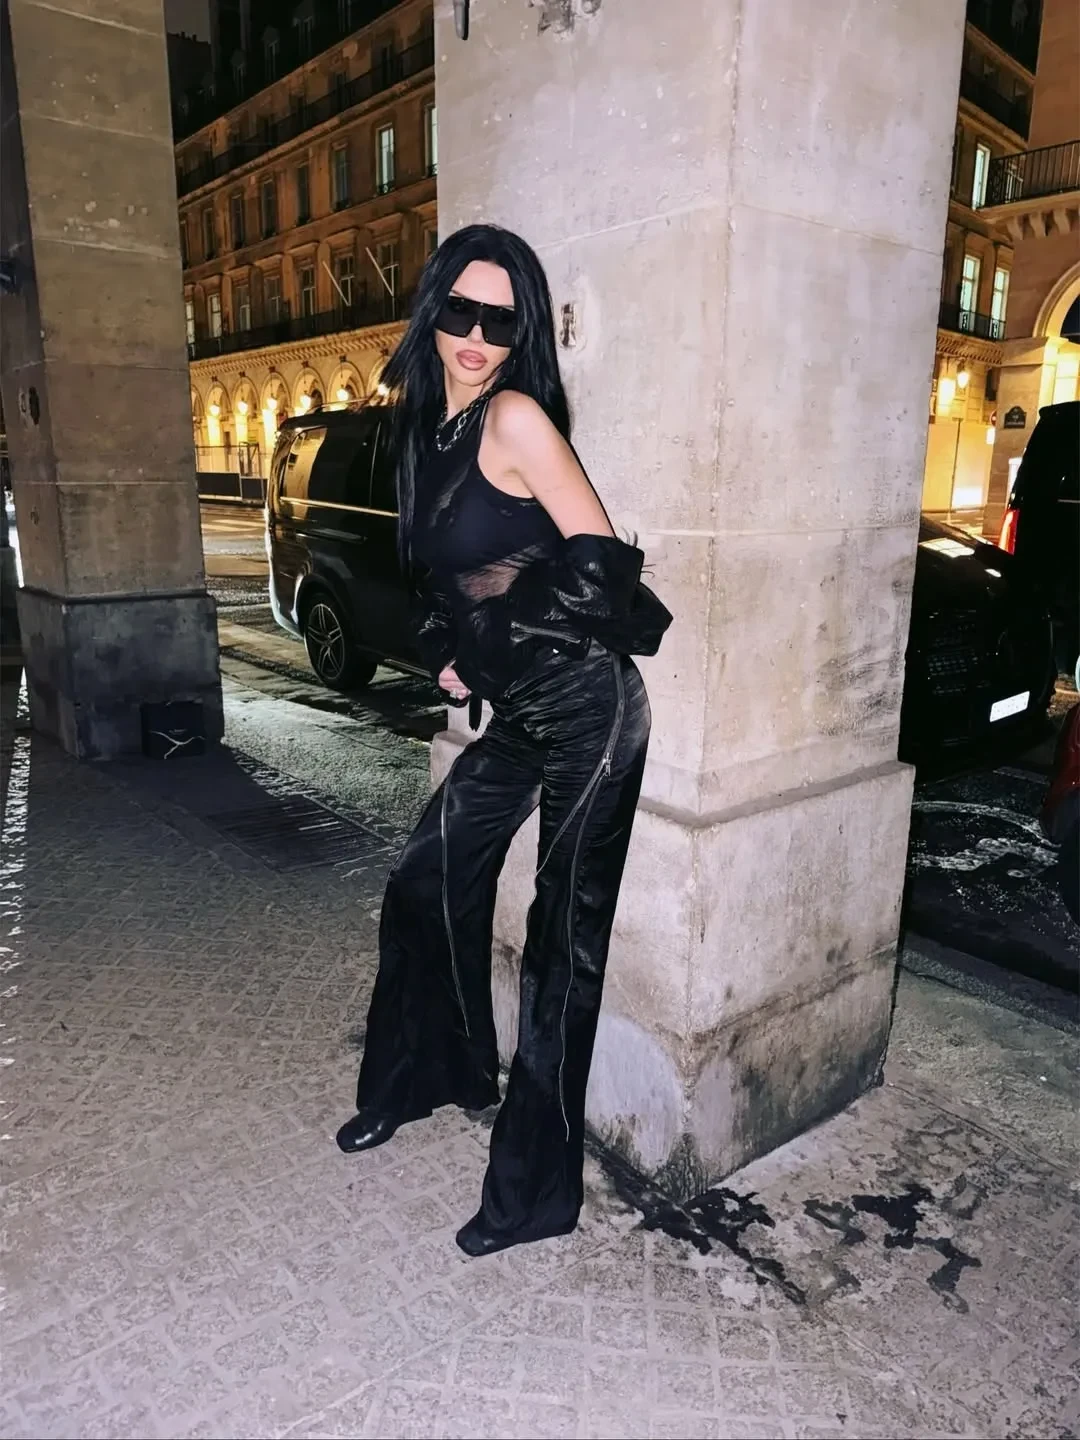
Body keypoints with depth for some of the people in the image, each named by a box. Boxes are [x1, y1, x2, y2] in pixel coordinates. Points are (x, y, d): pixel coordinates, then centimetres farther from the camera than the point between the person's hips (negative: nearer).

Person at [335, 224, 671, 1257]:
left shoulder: (516, 417, -13)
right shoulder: (428, 427, 11)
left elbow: (601, 560, -16)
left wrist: (487, 636, -7)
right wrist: (452, 656, 5)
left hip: (584, 711, -8)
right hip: (517, 713, 8)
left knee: (565, 937, 1)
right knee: (428, 884, 16)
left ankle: (537, 1190, 18)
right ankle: (430, 1074, 42)